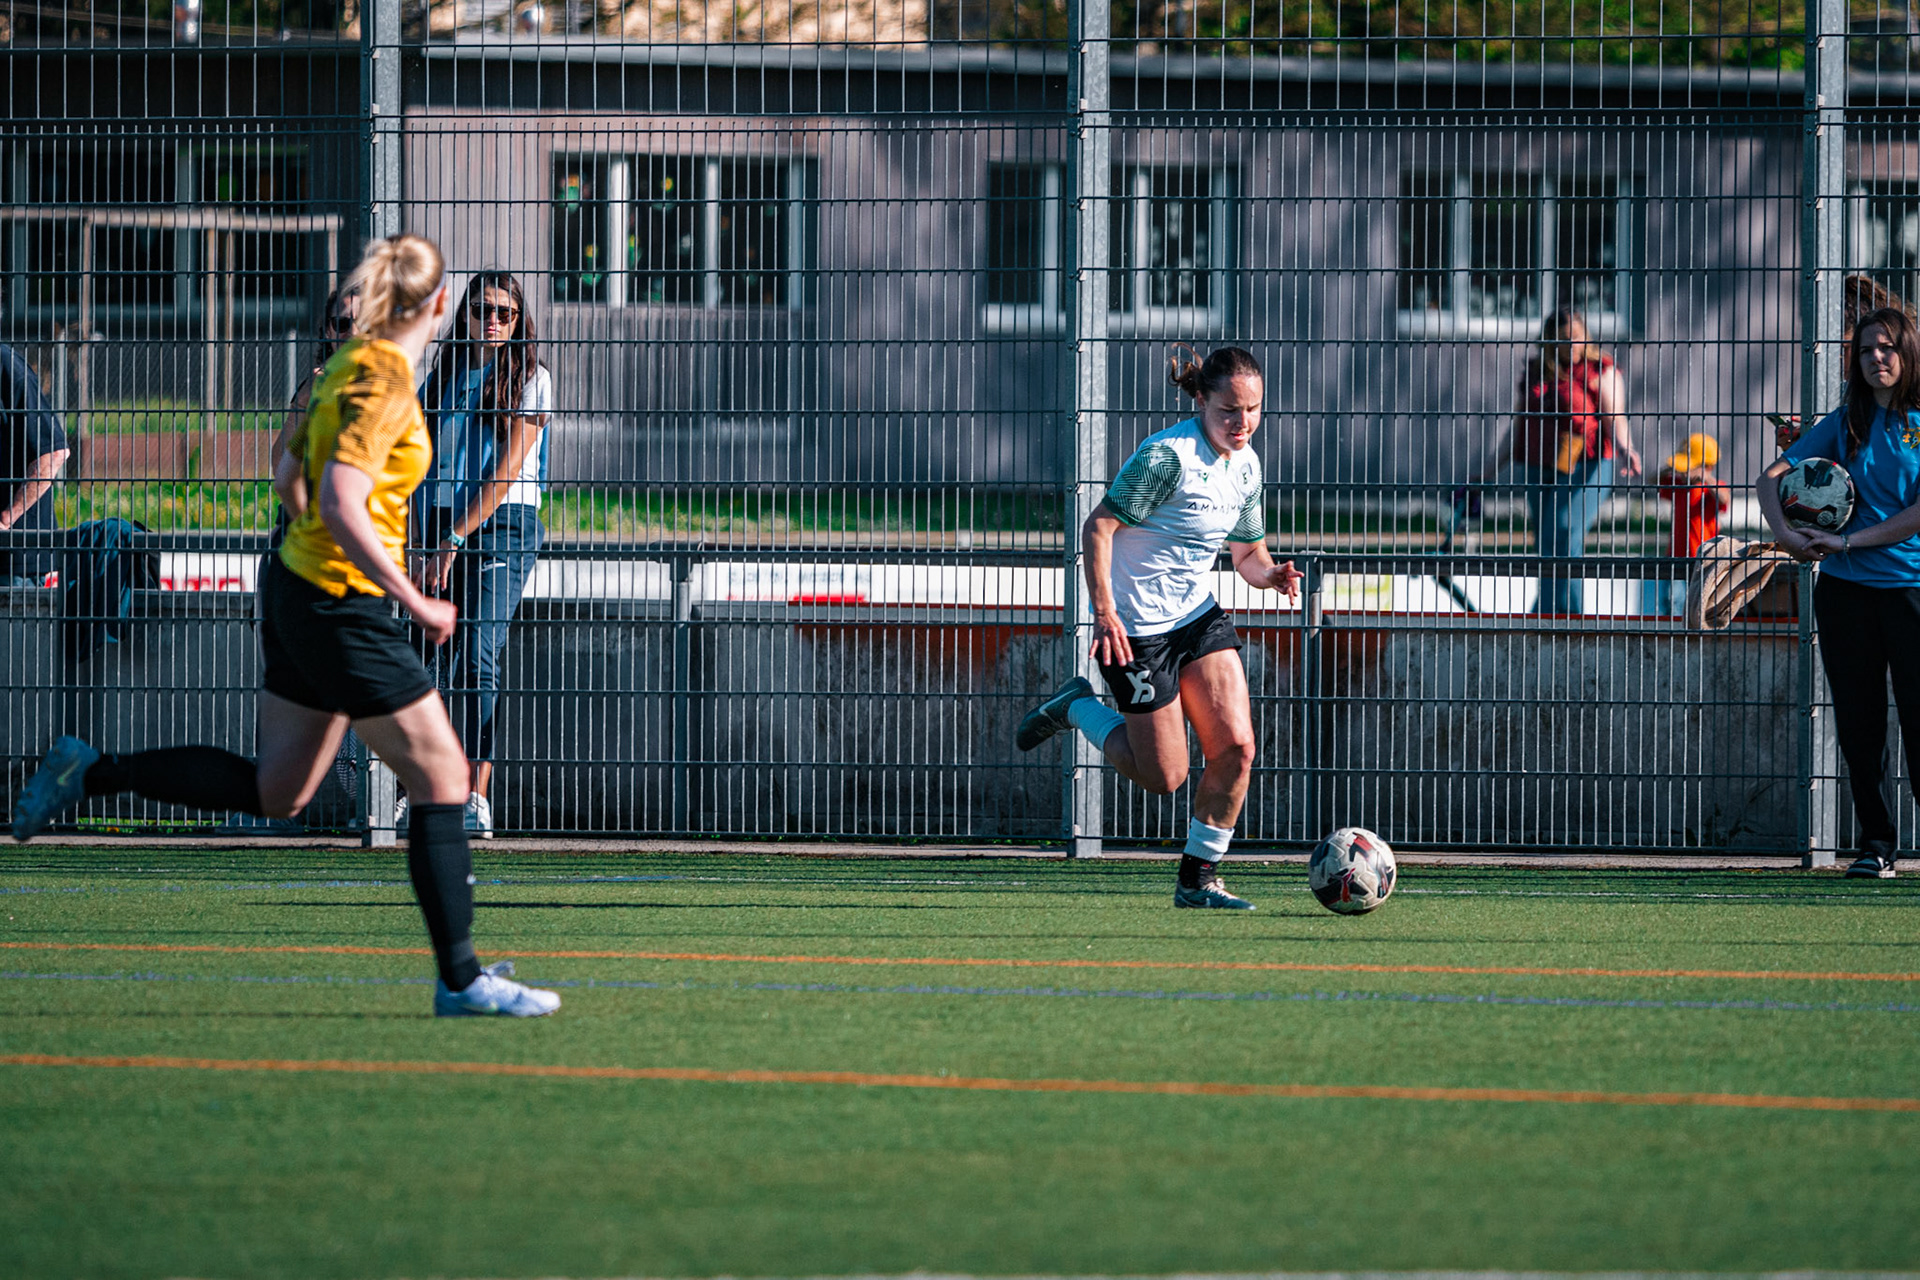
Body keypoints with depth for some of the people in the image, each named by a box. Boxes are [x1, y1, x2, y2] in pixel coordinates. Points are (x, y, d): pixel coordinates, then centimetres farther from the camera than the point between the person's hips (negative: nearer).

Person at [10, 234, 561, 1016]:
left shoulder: (352, 363, 9)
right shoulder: (385, 382, -19)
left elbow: (290, 476, 19)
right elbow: (341, 505, -27)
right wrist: (415, 603, -22)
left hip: (298, 588, 9)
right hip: (343, 610, -9)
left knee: (275, 792, 18)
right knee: (441, 778, -3)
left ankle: (88, 774, 18)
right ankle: (460, 978, 0)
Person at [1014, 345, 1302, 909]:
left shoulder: (1245, 465, 4)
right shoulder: (1169, 456, -20)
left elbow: (1249, 552, 16)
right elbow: (1097, 527, -19)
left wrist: (1271, 575, -8)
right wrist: (1104, 611, -26)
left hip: (1198, 616, 7)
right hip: (1137, 629, -7)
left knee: (1237, 746, -8)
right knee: (1165, 776, -2)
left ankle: (1198, 877, 6)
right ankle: (1077, 708, 23)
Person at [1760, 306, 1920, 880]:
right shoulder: (1845, 424, 10)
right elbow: (1770, 477, 11)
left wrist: (1850, 540, -13)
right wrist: (1784, 532, -7)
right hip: (1845, 590, 4)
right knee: (1858, 724, 5)